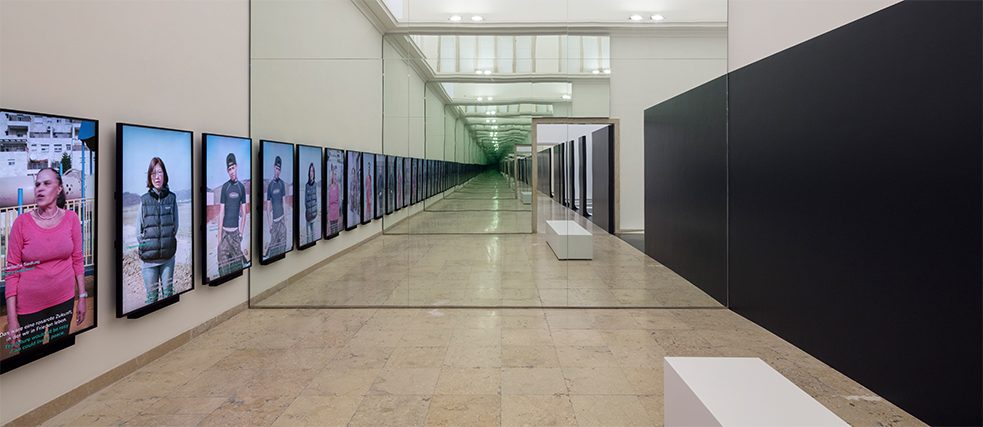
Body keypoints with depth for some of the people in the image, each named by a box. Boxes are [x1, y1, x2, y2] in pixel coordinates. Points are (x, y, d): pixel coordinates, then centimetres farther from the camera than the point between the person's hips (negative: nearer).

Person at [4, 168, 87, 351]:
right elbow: (12, 270, -8)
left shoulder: (71, 218, -5)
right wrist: (11, 318, -10)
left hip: (64, 299, 1)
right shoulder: (21, 222, -10)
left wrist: (82, 296, 3)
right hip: (30, 305, -1)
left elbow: (77, 260, 2)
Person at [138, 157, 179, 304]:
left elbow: (175, 225, 5)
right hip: (148, 257, -1)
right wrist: (145, 245, -3)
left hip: (168, 256, 1)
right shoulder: (144, 200, -1)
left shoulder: (171, 198, 1)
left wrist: (166, 241, -2)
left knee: (168, 293, 10)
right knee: (151, 295, 6)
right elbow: (139, 229, 4)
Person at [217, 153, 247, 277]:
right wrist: (219, 235, -5)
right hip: (225, 230, -2)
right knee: (222, 258, -4)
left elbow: (243, 213, 8)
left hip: (236, 230, 2)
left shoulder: (242, 187, 6)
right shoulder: (225, 187, 0)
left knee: (238, 260, 6)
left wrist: (241, 232, 3)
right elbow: (221, 212, -1)